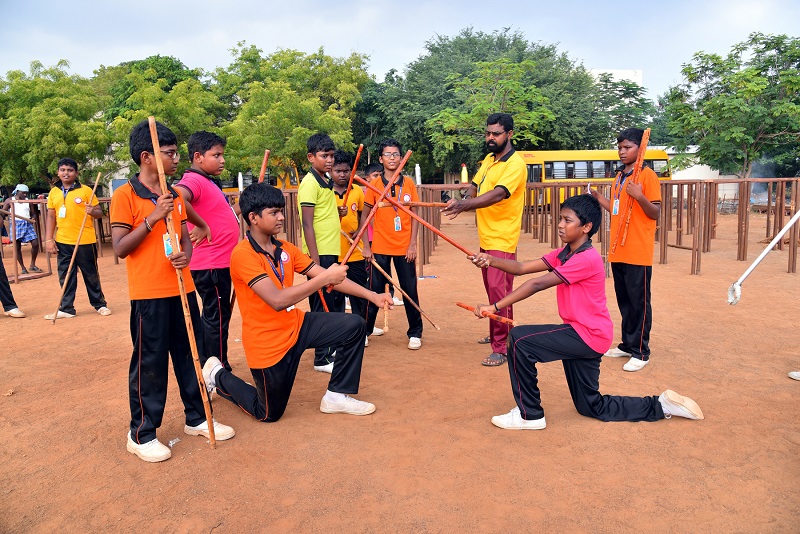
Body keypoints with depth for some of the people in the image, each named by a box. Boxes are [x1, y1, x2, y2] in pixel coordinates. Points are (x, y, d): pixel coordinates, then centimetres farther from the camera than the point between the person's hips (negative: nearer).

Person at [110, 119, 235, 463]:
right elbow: (120, 248, -12)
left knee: (189, 354, 14)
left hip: (182, 289, 6)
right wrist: (152, 218, -22)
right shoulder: (125, 196, -8)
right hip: (148, 293, -6)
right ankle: (141, 434, 17)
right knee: (149, 363, 2)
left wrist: (186, 254, -8)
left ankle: (197, 418, 29)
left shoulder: (175, 196, 12)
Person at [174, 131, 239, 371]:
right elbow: (177, 197, -38)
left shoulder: (209, 182, 15)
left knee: (213, 316, 18)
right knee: (217, 317, 1)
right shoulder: (194, 180, -16)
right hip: (211, 264, -10)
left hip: (219, 262, 10)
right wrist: (200, 225, -28)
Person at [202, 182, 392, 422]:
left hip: (296, 325, 7)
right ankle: (218, 376, 32)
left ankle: (336, 396, 7)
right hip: (267, 342, -6)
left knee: (354, 326, -7)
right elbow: (278, 300, -33)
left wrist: (372, 295, -8)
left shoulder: (285, 249, 1)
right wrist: (325, 277, -33)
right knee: (270, 415, 10)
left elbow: (325, 276, -1)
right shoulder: (243, 254, -22)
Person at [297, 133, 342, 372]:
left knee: (336, 300, 17)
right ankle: (322, 359, 9)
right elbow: (307, 224, -19)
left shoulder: (327, 181, 14)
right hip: (320, 254, -9)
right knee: (322, 304, -2)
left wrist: (338, 212, 6)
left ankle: (334, 348, 32)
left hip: (332, 252, 9)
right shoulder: (310, 183, -13)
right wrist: (315, 261, -23)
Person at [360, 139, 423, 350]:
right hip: (380, 247, -1)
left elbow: (414, 215, 4)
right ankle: (366, 330, 21)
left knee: (410, 290, 6)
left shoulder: (408, 183, 2)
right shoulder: (374, 185, -1)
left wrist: (413, 244, -3)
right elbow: (365, 216, 2)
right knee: (375, 291, 7)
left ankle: (415, 332, 19)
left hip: (404, 247, 1)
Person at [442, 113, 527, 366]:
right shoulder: (488, 159, 13)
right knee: (492, 290, 17)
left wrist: (464, 204, -40)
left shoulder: (515, 164, -14)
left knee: (498, 291, -10)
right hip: (486, 237, 9)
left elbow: (498, 194, -28)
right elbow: (474, 186, 13)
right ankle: (497, 334, 32)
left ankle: (501, 348, -4)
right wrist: (462, 200, -10)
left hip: (502, 240, -9)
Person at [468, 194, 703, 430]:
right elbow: (521, 268, -3)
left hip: (588, 336, -10)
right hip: (582, 335, 10)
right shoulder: (564, 254, 6)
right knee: (592, 407, 19)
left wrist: (495, 306, -29)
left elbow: (538, 284, -27)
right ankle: (661, 405, 31)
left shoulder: (587, 259, -21)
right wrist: (491, 260, -21)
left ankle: (530, 415, -5)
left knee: (519, 339, -17)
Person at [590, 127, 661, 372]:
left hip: (638, 253, -7)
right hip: (618, 252, 8)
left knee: (639, 302, 0)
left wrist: (639, 196, -27)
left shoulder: (647, 175, -8)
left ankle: (640, 352, 9)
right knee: (624, 301, 15)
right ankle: (627, 344, 26)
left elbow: (655, 213, -12)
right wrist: (598, 197, 14)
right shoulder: (619, 177, 14)